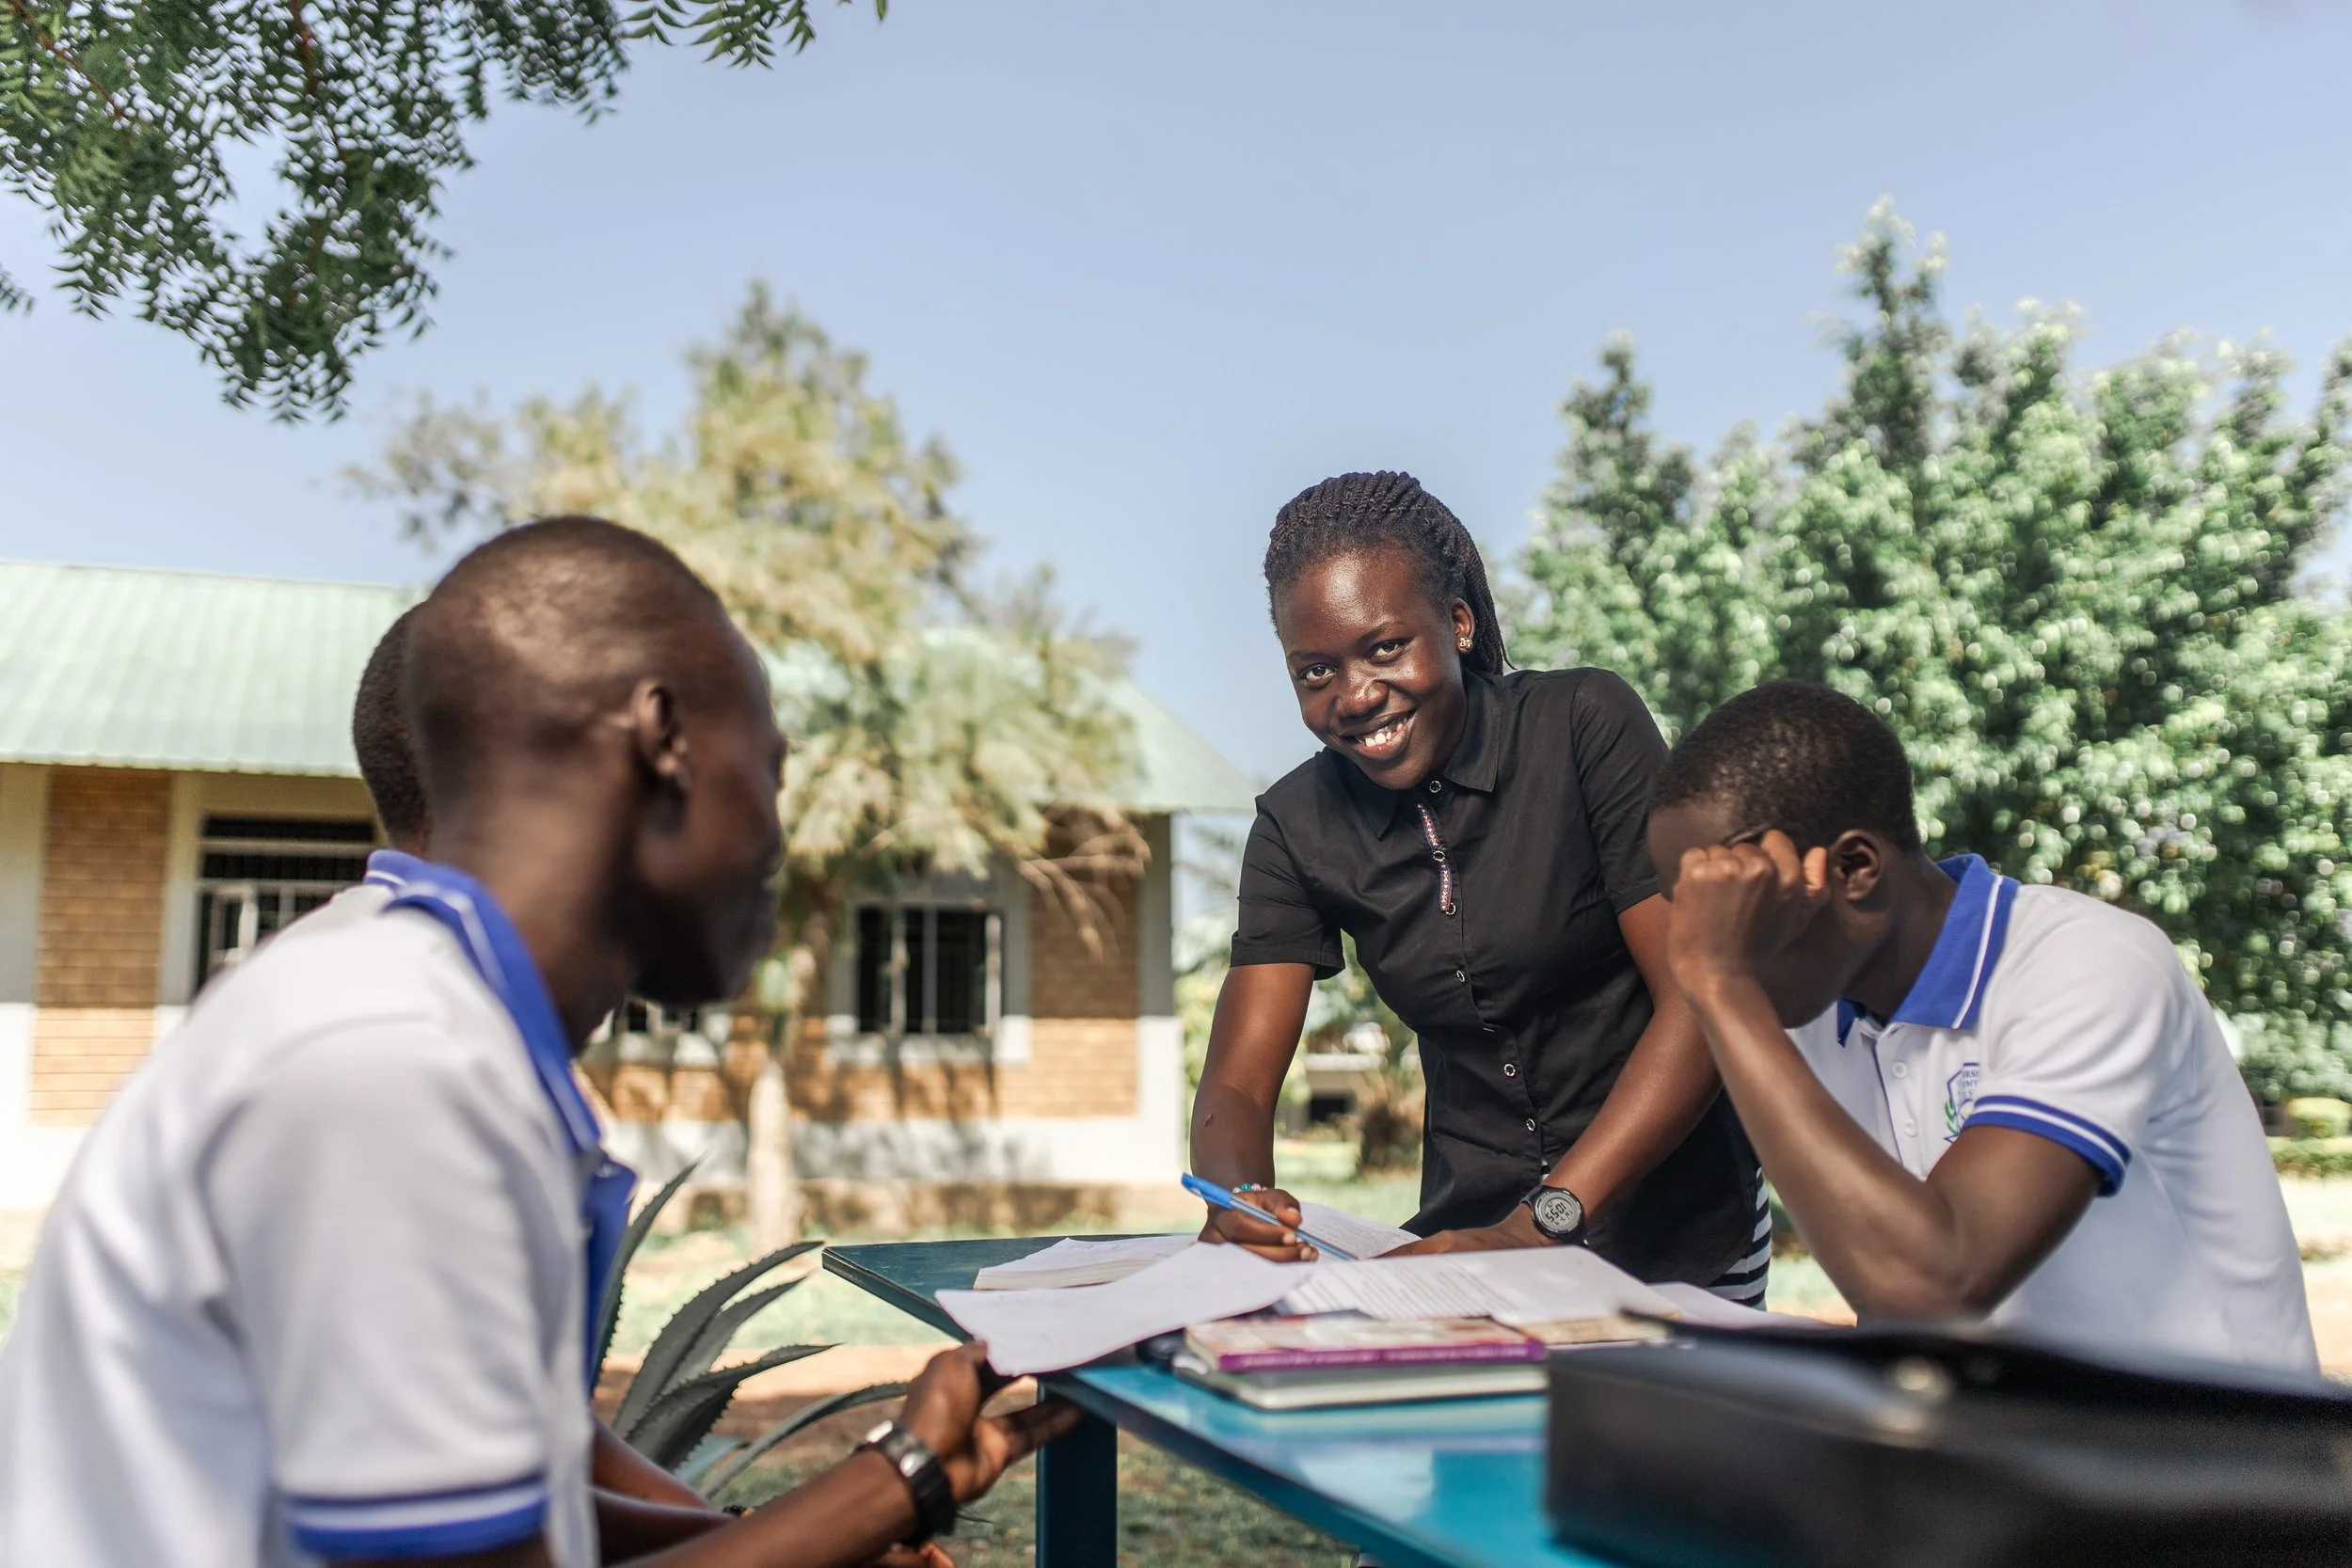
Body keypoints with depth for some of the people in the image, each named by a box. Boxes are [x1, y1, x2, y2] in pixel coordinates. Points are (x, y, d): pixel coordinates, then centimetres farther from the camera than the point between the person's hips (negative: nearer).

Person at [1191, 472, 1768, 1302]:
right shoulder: (1298, 825, 0)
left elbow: (1700, 1003, -15)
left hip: (1679, 1242, -3)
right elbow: (1235, 1087, -3)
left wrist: (1543, 1222, -25)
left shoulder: (1585, 724, -11)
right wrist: (1237, 1201, -26)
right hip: (1468, 1234, 3)